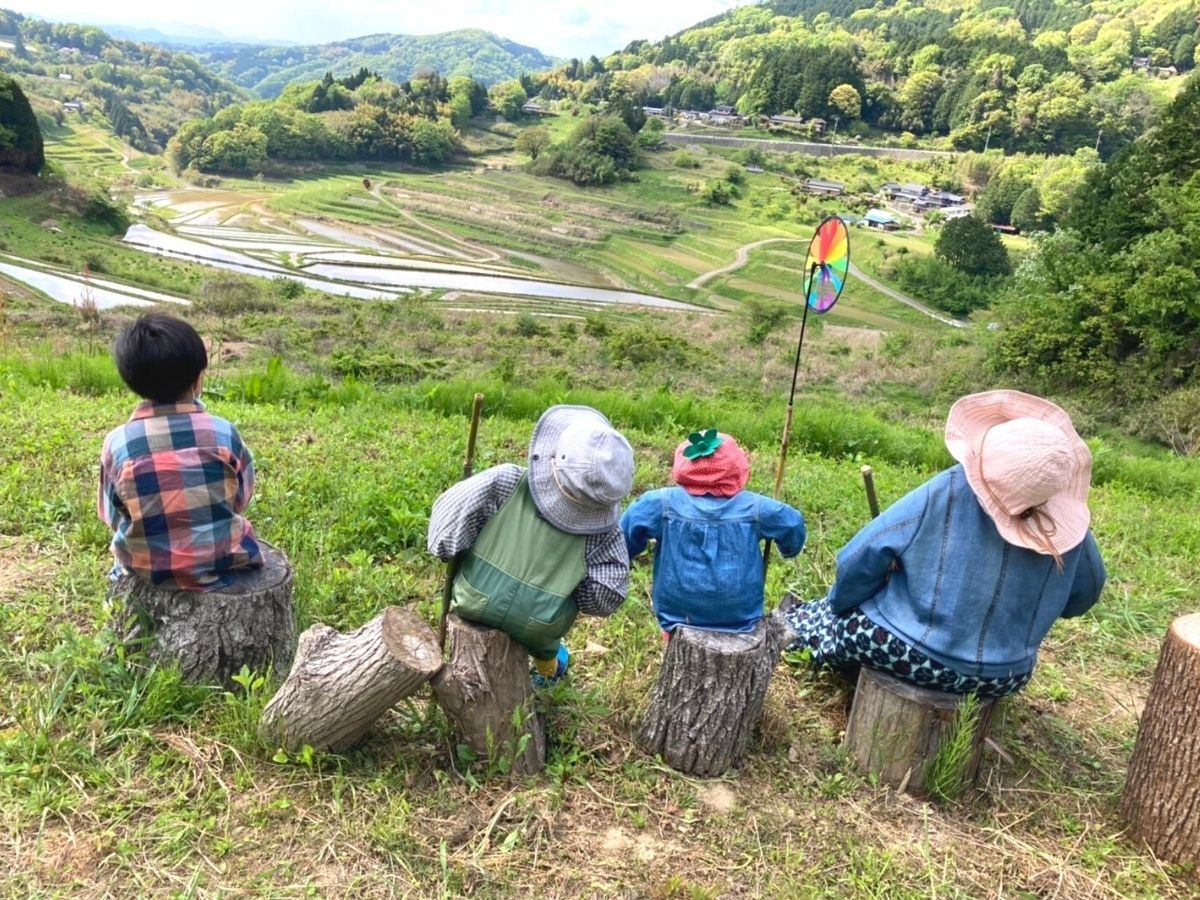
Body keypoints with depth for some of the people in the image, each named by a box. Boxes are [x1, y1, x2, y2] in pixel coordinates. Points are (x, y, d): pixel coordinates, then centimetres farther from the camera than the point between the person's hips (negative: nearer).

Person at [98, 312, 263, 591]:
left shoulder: (118, 442, -13)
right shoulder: (224, 432, -14)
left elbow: (111, 515, -1)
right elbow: (240, 499, -1)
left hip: (147, 570, 1)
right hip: (221, 563, -1)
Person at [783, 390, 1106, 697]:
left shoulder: (946, 493, -23)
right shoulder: (1067, 526, -13)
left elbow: (863, 556, -16)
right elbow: (1084, 594, 7)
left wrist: (838, 603, 4)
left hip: (919, 655, -4)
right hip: (1004, 677, 4)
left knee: (829, 618, 24)